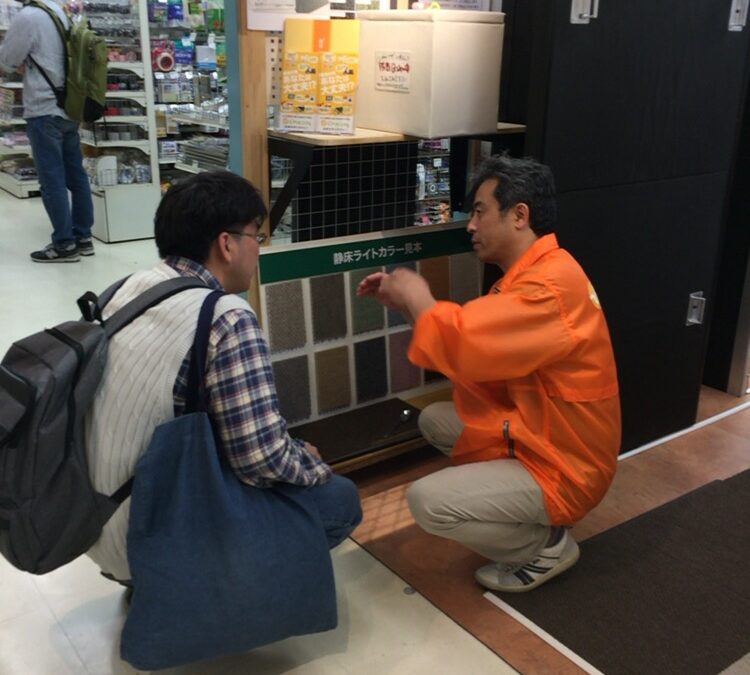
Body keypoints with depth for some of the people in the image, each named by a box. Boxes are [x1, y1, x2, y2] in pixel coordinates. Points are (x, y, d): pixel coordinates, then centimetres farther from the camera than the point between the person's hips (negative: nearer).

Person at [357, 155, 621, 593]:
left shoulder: (552, 285, -29)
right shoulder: (531, 274, 7)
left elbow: (463, 344, -36)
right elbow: (477, 340, 11)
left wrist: (418, 298, -16)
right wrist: (405, 302, 3)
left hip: (563, 469, -10)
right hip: (539, 434, 10)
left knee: (428, 502, -18)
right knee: (433, 420, 15)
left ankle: (547, 545, 4)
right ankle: (516, 508, 16)